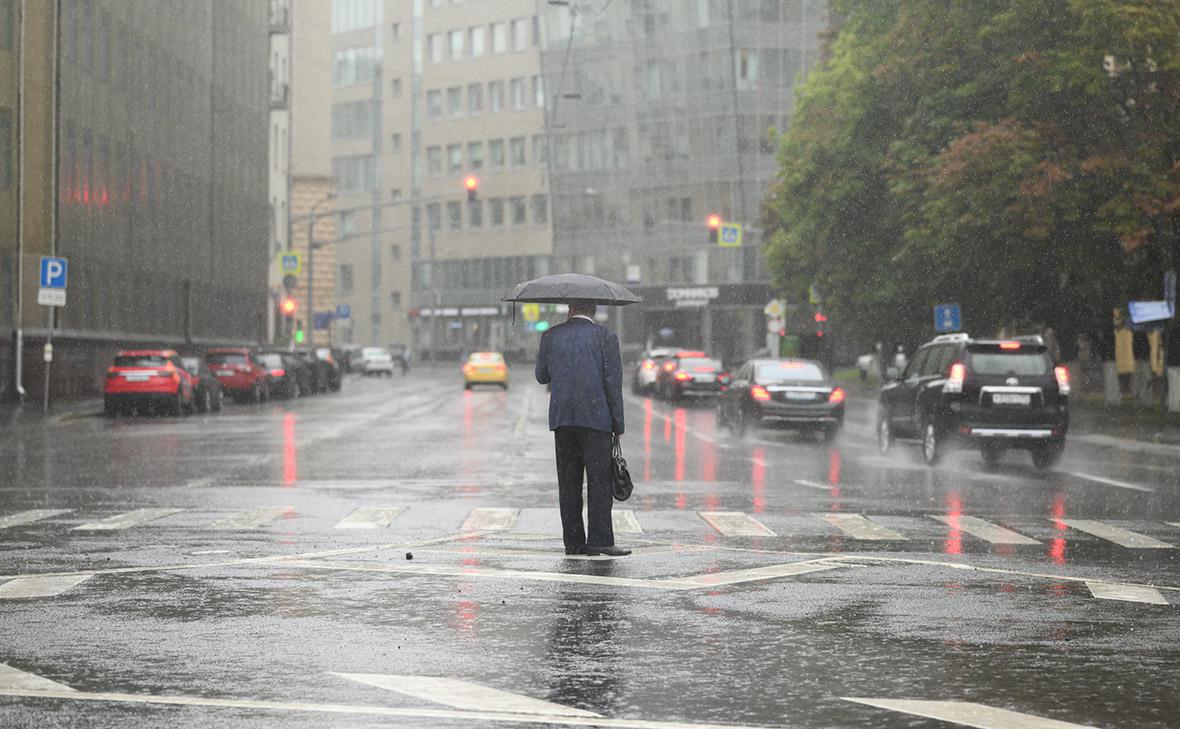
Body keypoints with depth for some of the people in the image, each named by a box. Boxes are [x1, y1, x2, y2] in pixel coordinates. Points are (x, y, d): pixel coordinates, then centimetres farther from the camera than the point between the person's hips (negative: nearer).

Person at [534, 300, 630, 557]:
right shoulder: (605, 338, -1)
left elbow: (542, 376, 15)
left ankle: (573, 541, 4)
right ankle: (600, 539, -12)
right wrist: (618, 425, 0)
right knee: (600, 479, -3)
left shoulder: (552, 336, 7)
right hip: (595, 418, -3)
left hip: (561, 419, 3)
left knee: (569, 481, 6)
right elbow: (613, 384, -4)